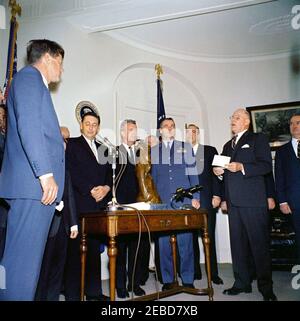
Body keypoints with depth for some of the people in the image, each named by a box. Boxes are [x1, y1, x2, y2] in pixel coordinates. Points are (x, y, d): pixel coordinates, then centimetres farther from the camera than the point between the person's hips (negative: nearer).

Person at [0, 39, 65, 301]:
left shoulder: (35, 83, 27)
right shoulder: (29, 77, -1)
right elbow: (28, 125, -16)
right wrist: (46, 173, -21)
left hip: (37, 184, 10)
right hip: (33, 183, -10)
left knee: (29, 257, 10)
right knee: (24, 257, -8)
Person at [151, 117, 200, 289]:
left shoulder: (186, 147, 11)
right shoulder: (153, 151, 13)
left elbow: (193, 173, 7)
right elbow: (153, 177, 12)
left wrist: (195, 197, -1)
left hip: (184, 201, 0)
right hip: (162, 202, 1)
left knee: (185, 240, 0)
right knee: (164, 241, 2)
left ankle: (188, 279, 13)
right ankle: (168, 279, 14)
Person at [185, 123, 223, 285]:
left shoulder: (210, 150, 10)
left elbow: (216, 173, 4)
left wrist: (217, 195, -5)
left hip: (207, 200, -1)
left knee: (209, 237, 1)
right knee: (191, 237, 4)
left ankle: (213, 273, 11)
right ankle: (195, 271, 16)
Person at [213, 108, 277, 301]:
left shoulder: (258, 139, 4)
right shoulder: (228, 145, 23)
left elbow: (266, 166, -7)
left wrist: (241, 167, -18)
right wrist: (219, 172, 6)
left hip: (253, 200, -6)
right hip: (233, 202, 6)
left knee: (259, 243, -3)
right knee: (237, 243, 7)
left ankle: (266, 287, 7)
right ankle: (242, 283, 17)